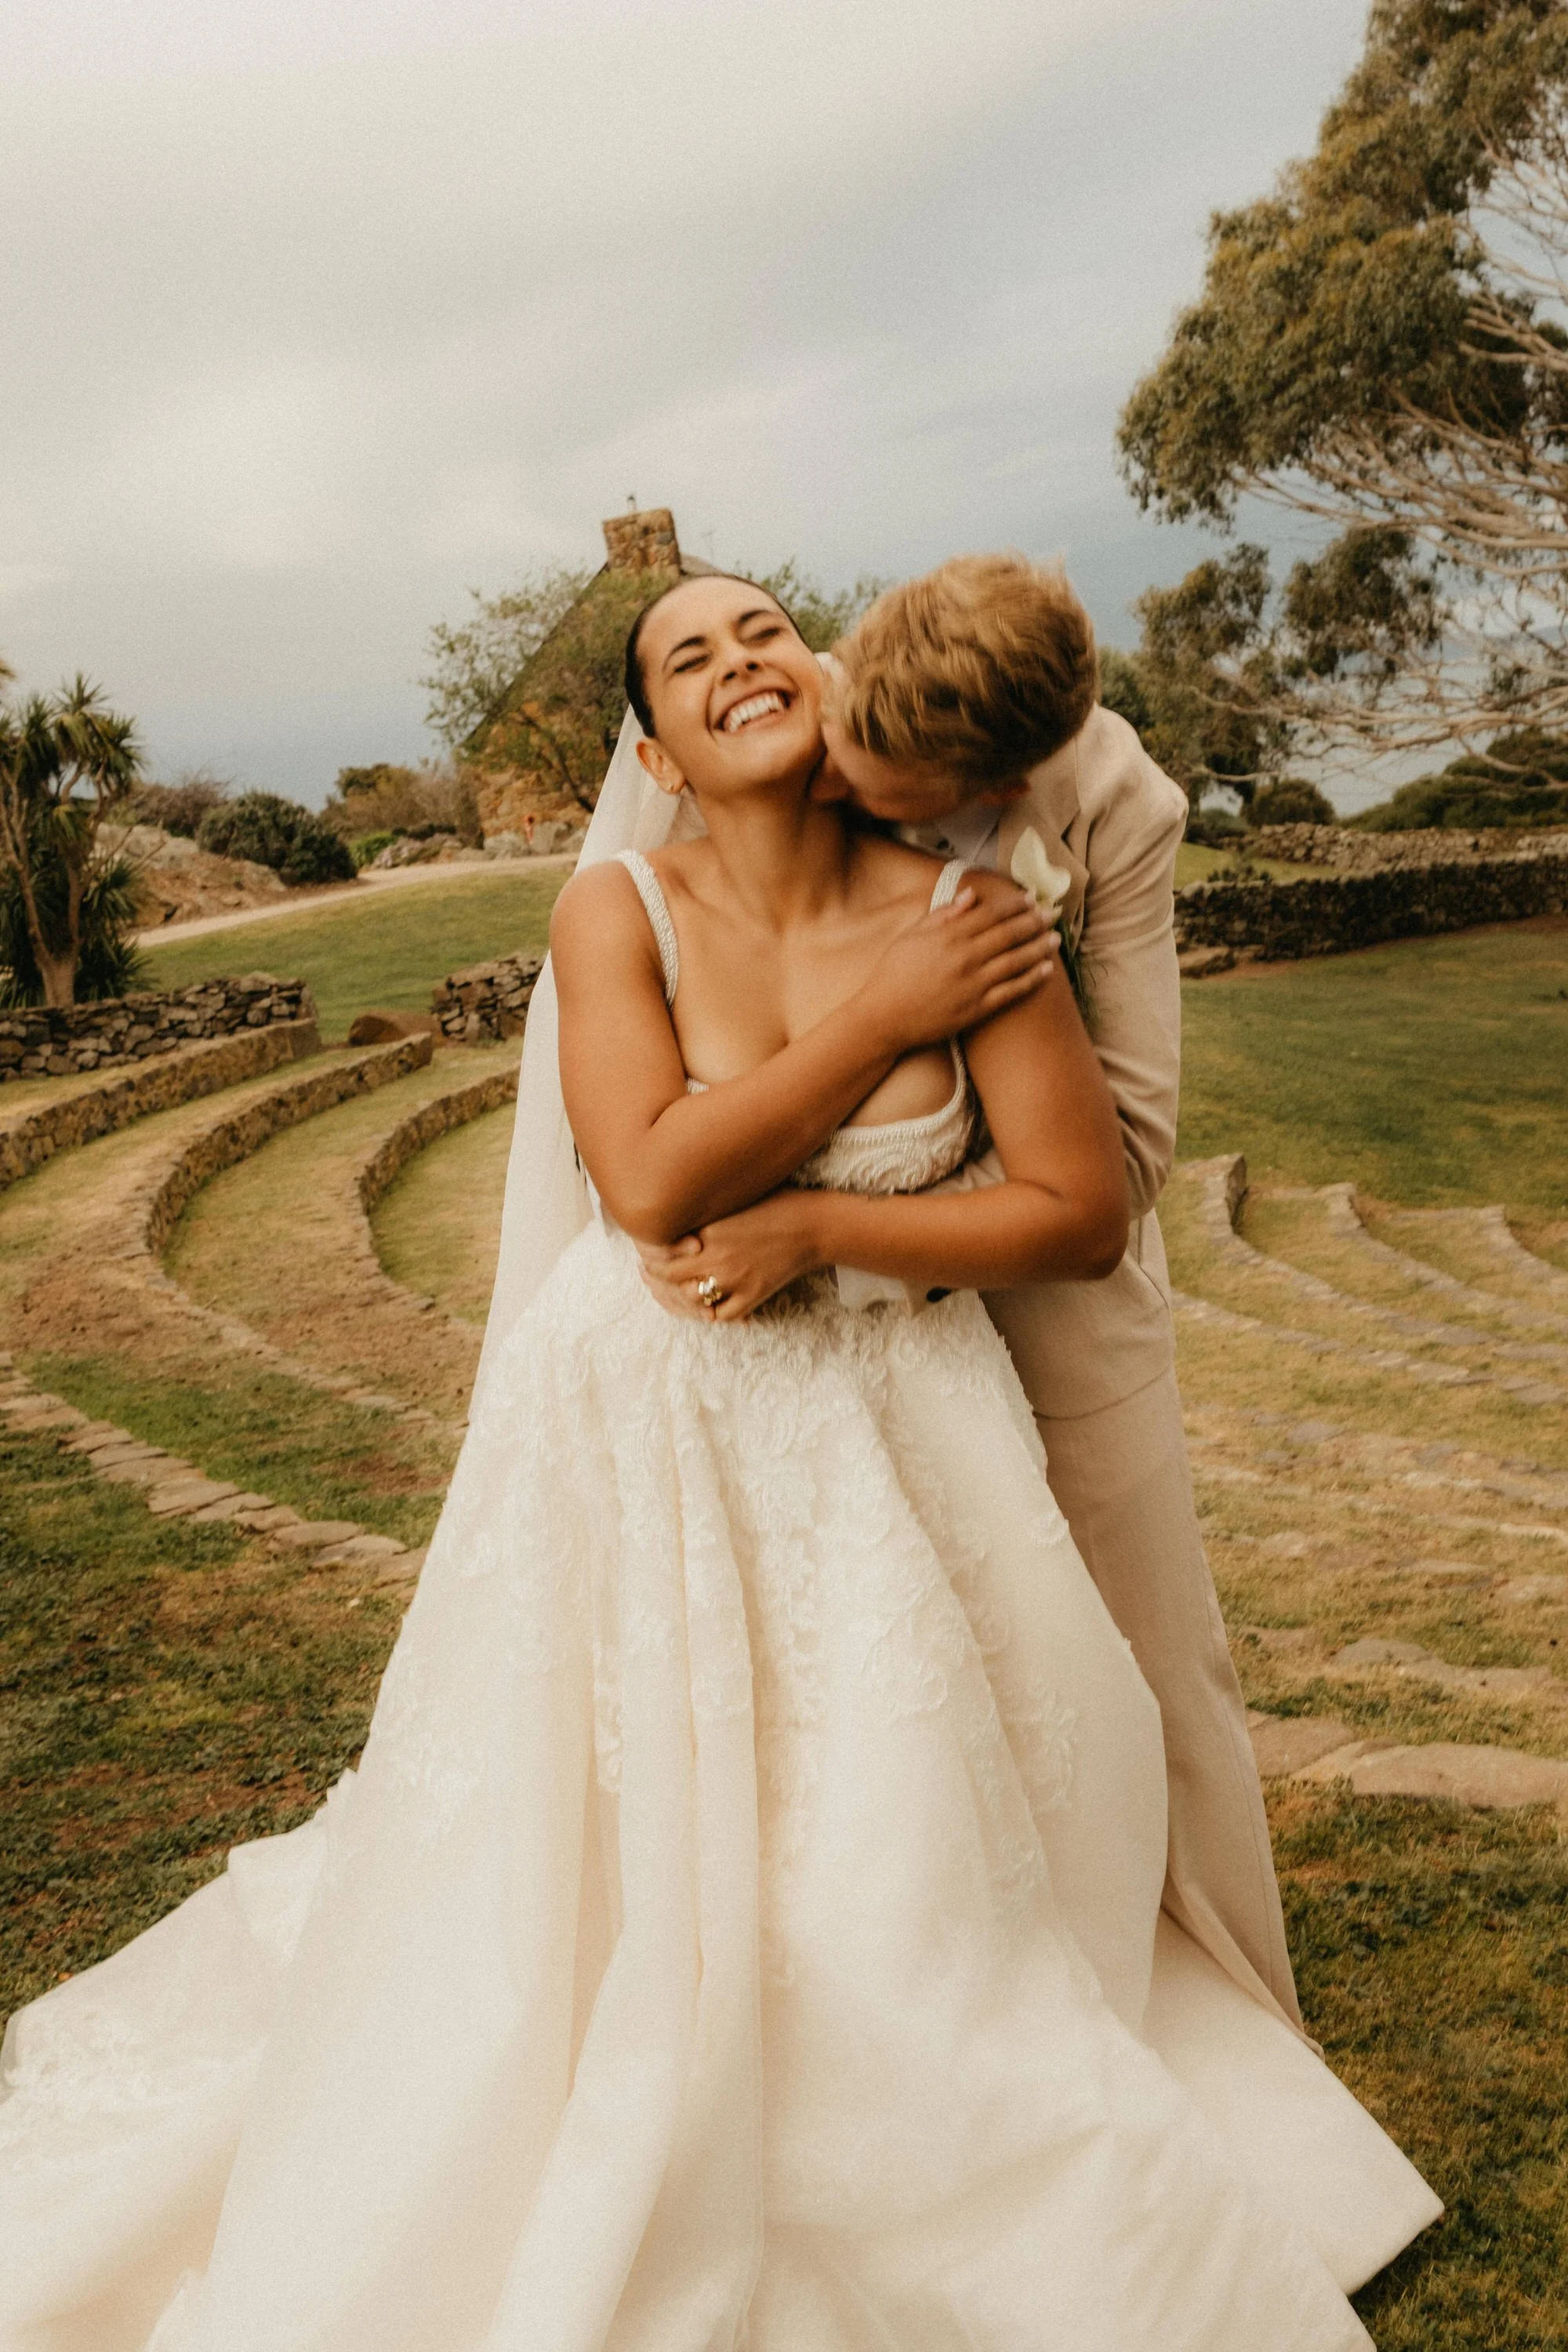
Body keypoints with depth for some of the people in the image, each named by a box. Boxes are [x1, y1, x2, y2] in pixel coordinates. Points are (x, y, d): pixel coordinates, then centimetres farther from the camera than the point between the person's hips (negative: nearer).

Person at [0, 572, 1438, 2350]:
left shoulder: (957, 911, -10)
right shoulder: (619, 908, -11)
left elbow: (1085, 1212, -11)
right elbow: (656, 1180, -24)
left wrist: (809, 1235, -17)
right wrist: (882, 1017, -19)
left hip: (890, 1437, 1)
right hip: (647, 1434, -1)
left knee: (911, 1859, 14)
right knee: (617, 1856, 11)